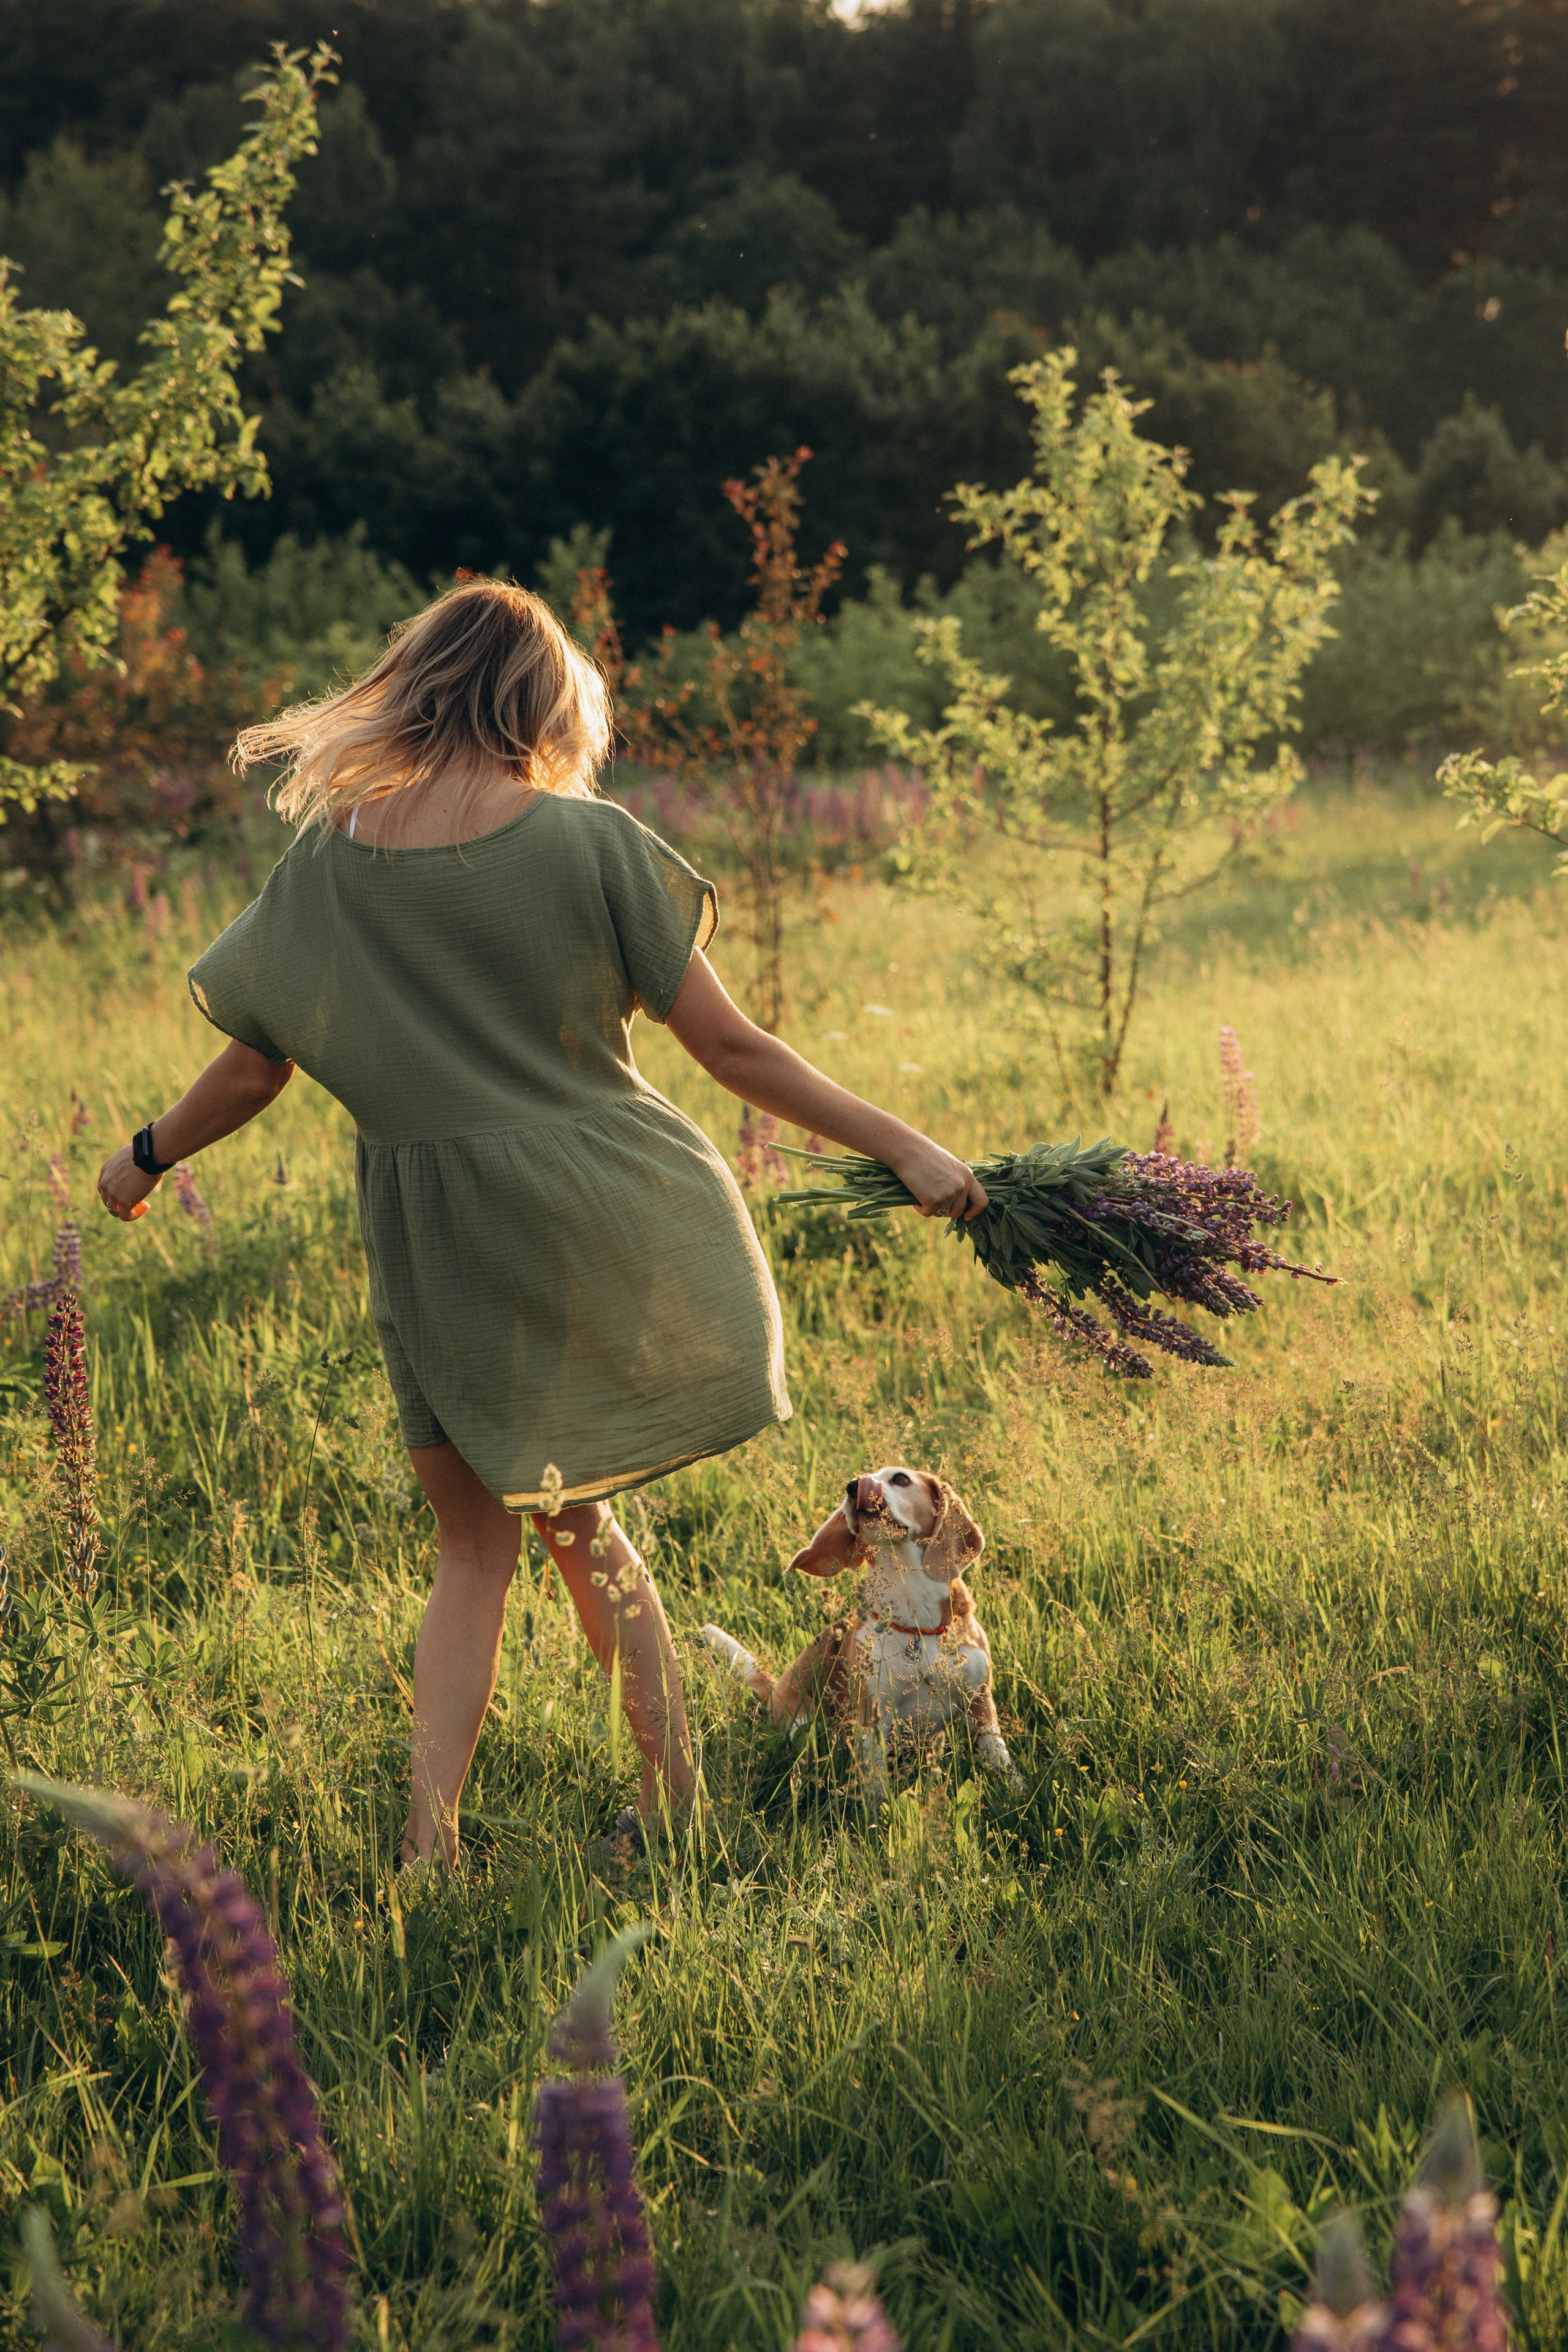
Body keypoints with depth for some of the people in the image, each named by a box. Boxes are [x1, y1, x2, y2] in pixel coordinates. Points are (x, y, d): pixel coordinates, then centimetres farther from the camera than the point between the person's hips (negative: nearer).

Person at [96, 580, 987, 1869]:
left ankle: (430, 1835, 6)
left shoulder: (328, 863, -2)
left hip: (438, 1252, 1)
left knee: (475, 1539, 15)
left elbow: (251, 1074, 6)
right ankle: (674, 1807, 19)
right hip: (605, 1217, -1)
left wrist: (147, 1157, 25)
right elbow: (730, 1047, -8)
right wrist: (904, 1148, -1)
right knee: (574, 1516, 17)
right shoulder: (590, 842, -9)